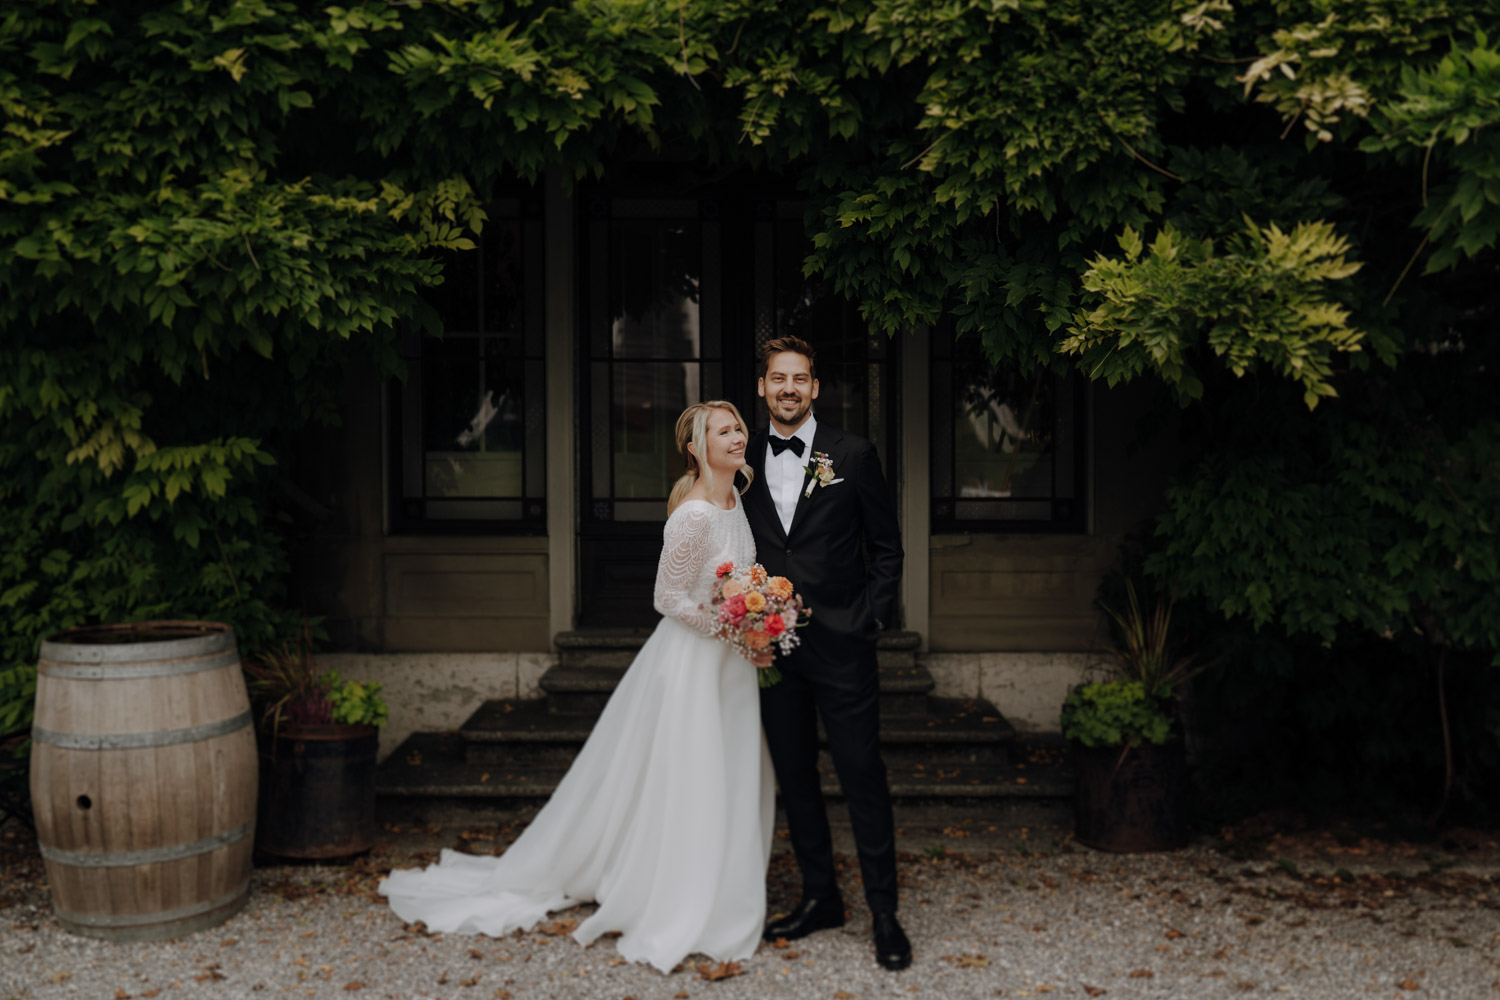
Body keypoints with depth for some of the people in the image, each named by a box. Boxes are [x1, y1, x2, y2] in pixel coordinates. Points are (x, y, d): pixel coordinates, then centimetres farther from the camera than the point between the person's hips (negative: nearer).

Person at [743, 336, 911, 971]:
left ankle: (884, 912, 10)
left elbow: (887, 549, 3)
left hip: (840, 644, -3)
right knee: (794, 775, 11)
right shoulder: (744, 462, 8)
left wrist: (869, 622, -5)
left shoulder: (853, 455, 0)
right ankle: (819, 897, 24)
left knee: (862, 775, 0)